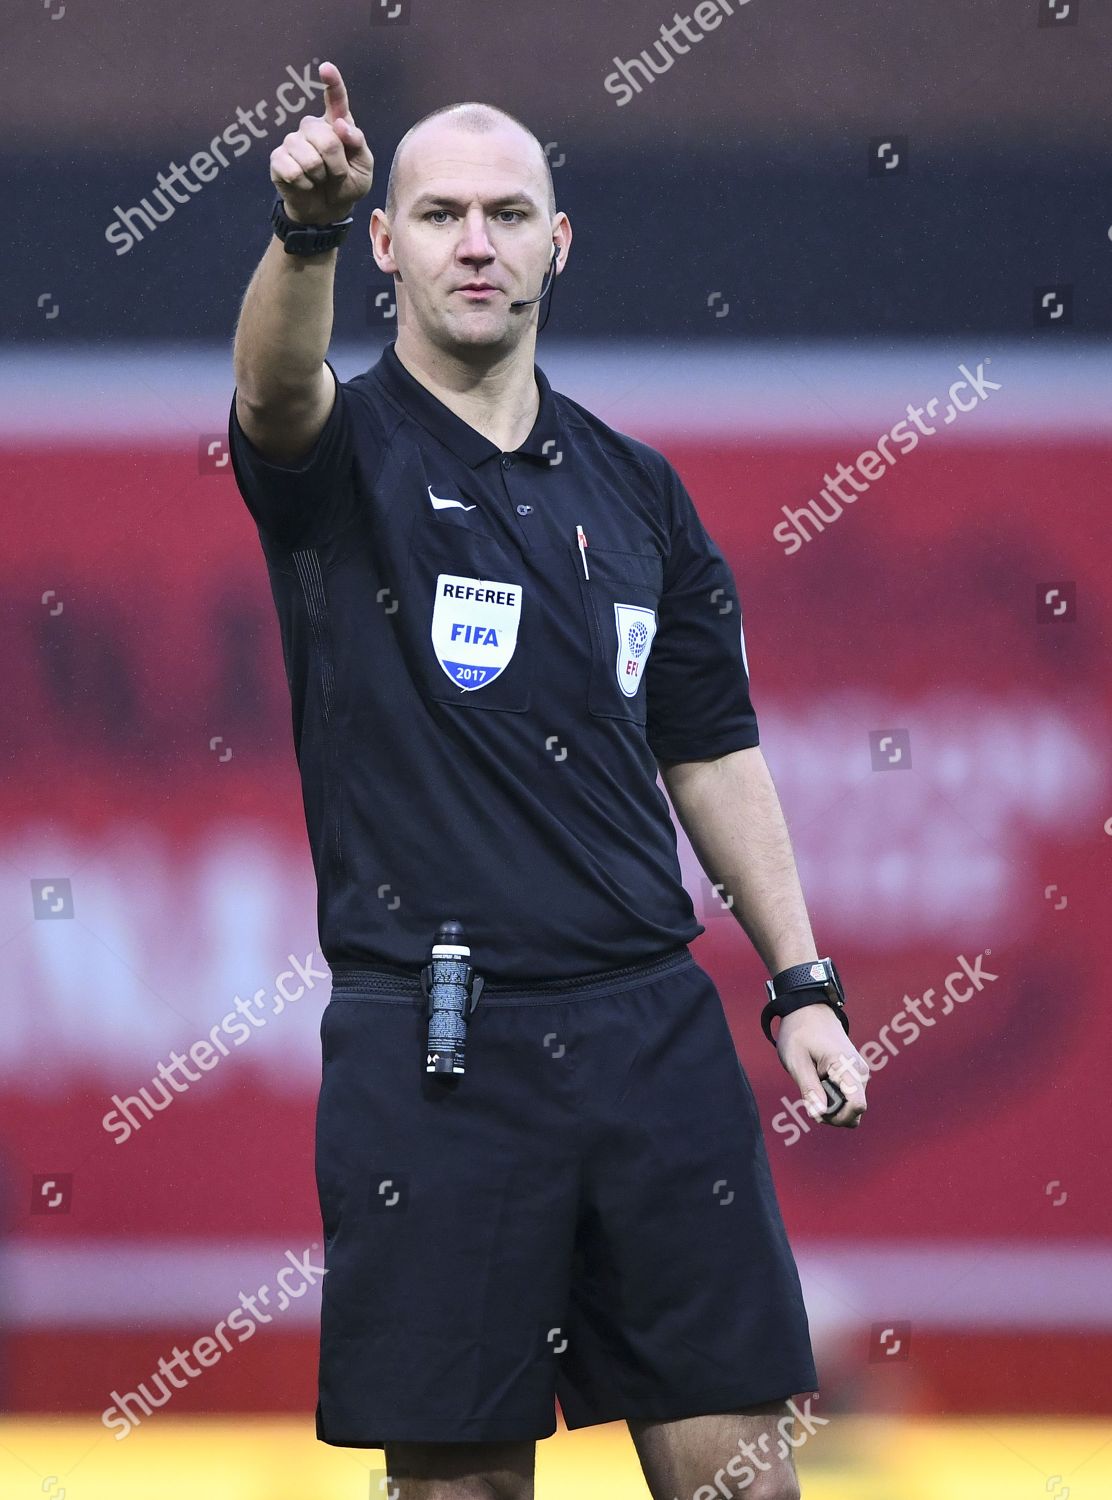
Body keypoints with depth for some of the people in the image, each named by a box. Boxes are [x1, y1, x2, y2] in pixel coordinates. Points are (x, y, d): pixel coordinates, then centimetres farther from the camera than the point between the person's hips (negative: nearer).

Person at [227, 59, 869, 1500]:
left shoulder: (635, 488, 14)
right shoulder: (344, 453, 1)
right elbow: (277, 380, -24)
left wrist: (803, 984, 12)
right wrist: (307, 227, -45)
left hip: (652, 1027, 4)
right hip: (428, 1042, -3)